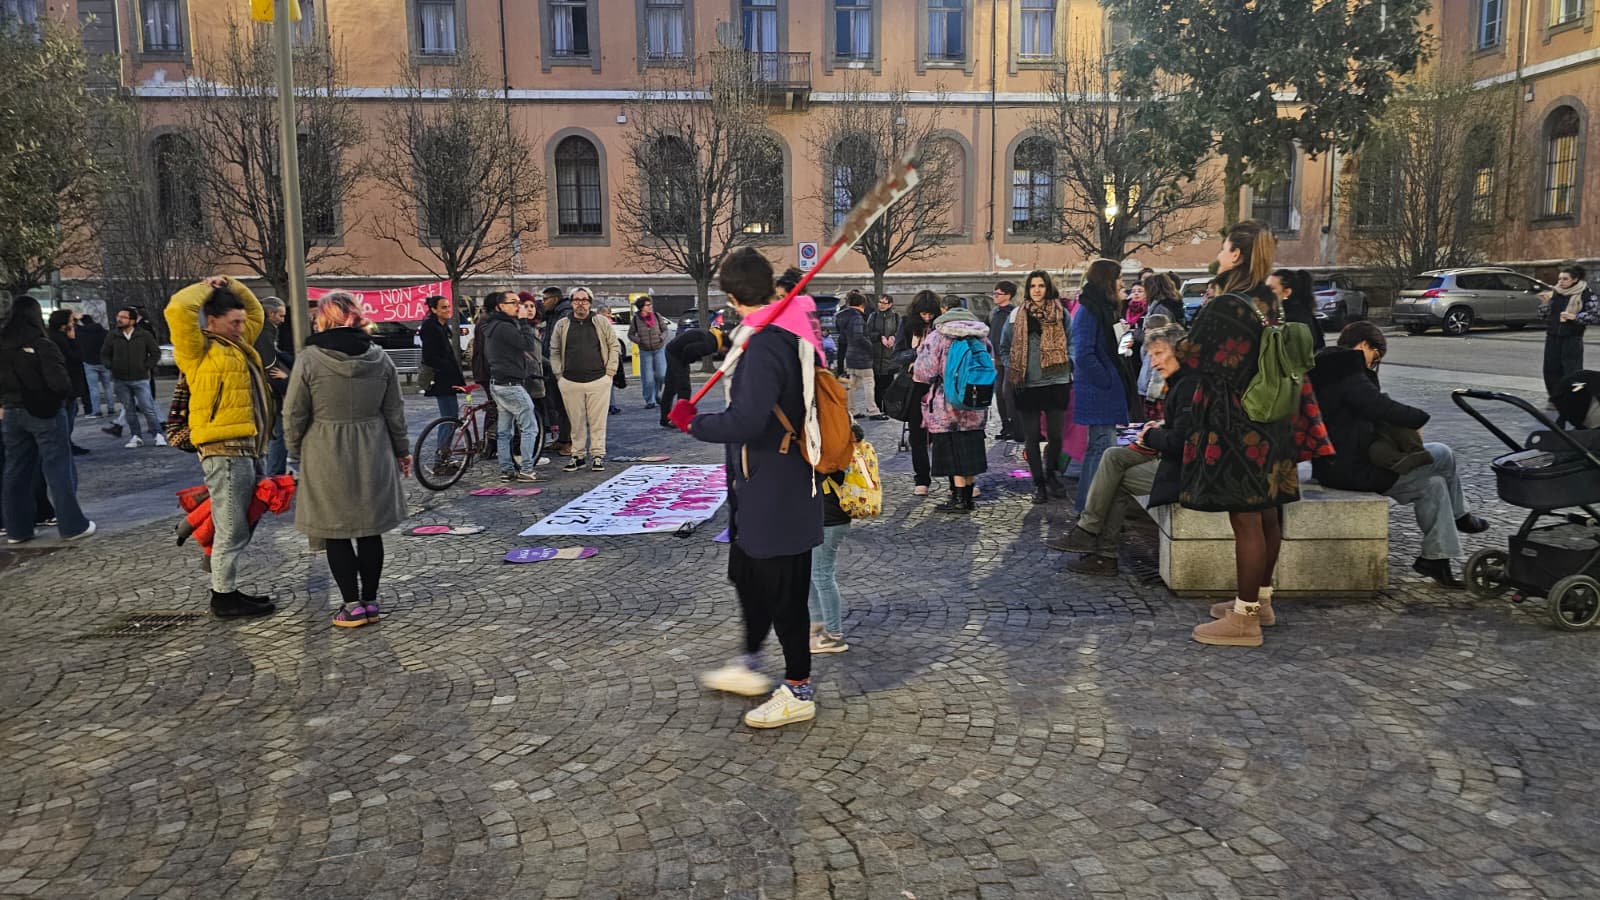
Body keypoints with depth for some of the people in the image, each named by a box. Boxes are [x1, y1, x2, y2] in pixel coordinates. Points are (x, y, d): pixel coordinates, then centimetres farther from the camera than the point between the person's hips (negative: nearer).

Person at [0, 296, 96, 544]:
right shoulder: (42, 345, -16)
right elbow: (59, 382, -21)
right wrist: (67, 395, -2)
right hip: (45, 411, -6)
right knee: (58, 468, 1)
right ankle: (72, 526, 5)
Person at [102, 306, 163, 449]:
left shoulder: (144, 335, -2)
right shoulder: (112, 336, 4)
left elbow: (156, 352, 5)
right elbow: (104, 355, 13)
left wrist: (147, 367, -3)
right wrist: (111, 366, -2)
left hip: (140, 379, -3)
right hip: (120, 380, 3)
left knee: (148, 408, -7)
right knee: (129, 410, 8)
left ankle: (158, 435, 0)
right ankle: (136, 437, 14)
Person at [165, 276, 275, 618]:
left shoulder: (238, 345, 20)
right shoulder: (200, 350, -3)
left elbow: (256, 312, 34)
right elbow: (179, 309, -18)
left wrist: (230, 285, 18)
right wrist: (206, 288, -1)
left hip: (248, 449, 9)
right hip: (225, 451, -9)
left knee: (240, 527, 15)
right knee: (232, 530, -3)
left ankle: (228, 590, 25)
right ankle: (224, 596, 6)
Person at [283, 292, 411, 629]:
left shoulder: (309, 359, -10)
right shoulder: (379, 358, 0)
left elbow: (294, 415, -6)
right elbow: (395, 412, 6)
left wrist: (297, 450, 11)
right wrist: (402, 450, 17)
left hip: (326, 457, -3)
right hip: (372, 456, 3)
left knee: (336, 534, 6)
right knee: (370, 531, 11)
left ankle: (352, 605, 7)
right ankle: (370, 601, 17)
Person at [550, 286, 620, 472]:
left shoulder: (602, 322, 5)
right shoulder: (562, 325, 9)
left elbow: (614, 347, 7)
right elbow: (554, 352, 14)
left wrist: (610, 372, 1)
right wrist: (559, 374, 5)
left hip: (598, 380, -1)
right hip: (571, 383, 2)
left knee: (597, 421, 0)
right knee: (576, 422, 7)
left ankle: (598, 455, 8)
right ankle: (577, 455, 16)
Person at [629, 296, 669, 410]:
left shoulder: (657, 317, -2)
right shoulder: (636, 320, -6)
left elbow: (664, 329, 8)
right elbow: (630, 334, 2)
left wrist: (662, 338, -11)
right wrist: (639, 341, -14)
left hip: (659, 349, 1)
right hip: (645, 351, -1)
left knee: (661, 374, -7)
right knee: (647, 378, -2)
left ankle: (656, 394, 21)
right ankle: (650, 401, 9)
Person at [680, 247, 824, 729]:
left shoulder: (765, 343, -25)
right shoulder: (790, 332, 6)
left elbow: (745, 422, -34)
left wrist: (693, 422, -18)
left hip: (776, 493, -10)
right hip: (760, 489, 10)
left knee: (783, 590, 3)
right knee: (749, 576, 23)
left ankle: (798, 692, 19)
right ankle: (749, 666, 40)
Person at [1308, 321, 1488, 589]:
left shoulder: (1328, 371, 15)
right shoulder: (1349, 376, -18)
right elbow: (1382, 408, -26)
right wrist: (1418, 418, -7)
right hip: (1354, 469, -10)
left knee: (1433, 484, 15)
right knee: (1442, 455, 1)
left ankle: (1435, 557, 22)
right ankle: (1459, 516, 20)